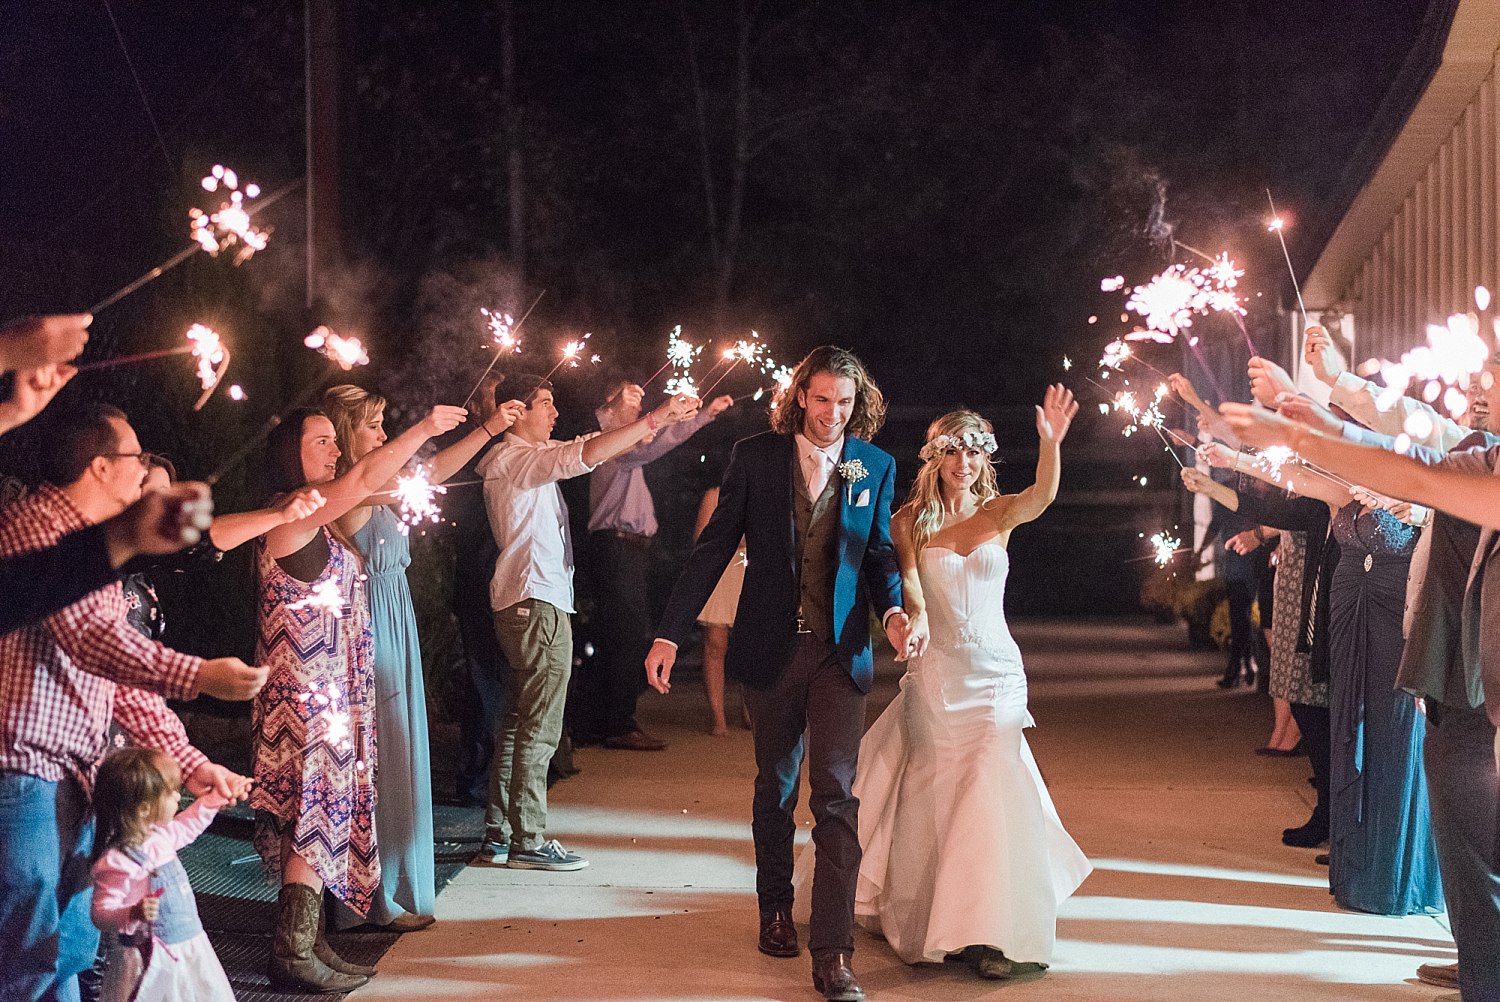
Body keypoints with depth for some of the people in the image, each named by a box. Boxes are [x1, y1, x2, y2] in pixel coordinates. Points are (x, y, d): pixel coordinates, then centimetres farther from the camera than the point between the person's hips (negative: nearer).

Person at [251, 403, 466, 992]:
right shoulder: (292, 512, -14)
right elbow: (366, 478, -23)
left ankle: (306, 943, 14)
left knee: (322, 820, 9)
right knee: (316, 815, -7)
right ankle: (293, 951, -3)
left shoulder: (319, 522, 16)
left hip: (334, 693, 10)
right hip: (305, 694, -10)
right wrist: (424, 428, -21)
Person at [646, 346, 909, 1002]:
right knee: (775, 787, 15)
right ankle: (775, 911, 36)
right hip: (772, 649, 1)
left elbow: (877, 553, 10)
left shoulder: (876, 467, 2)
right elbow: (714, 547, -1)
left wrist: (893, 609, -11)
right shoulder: (756, 456, -2)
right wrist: (670, 633, -5)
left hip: (840, 651, 0)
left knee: (836, 794, -10)